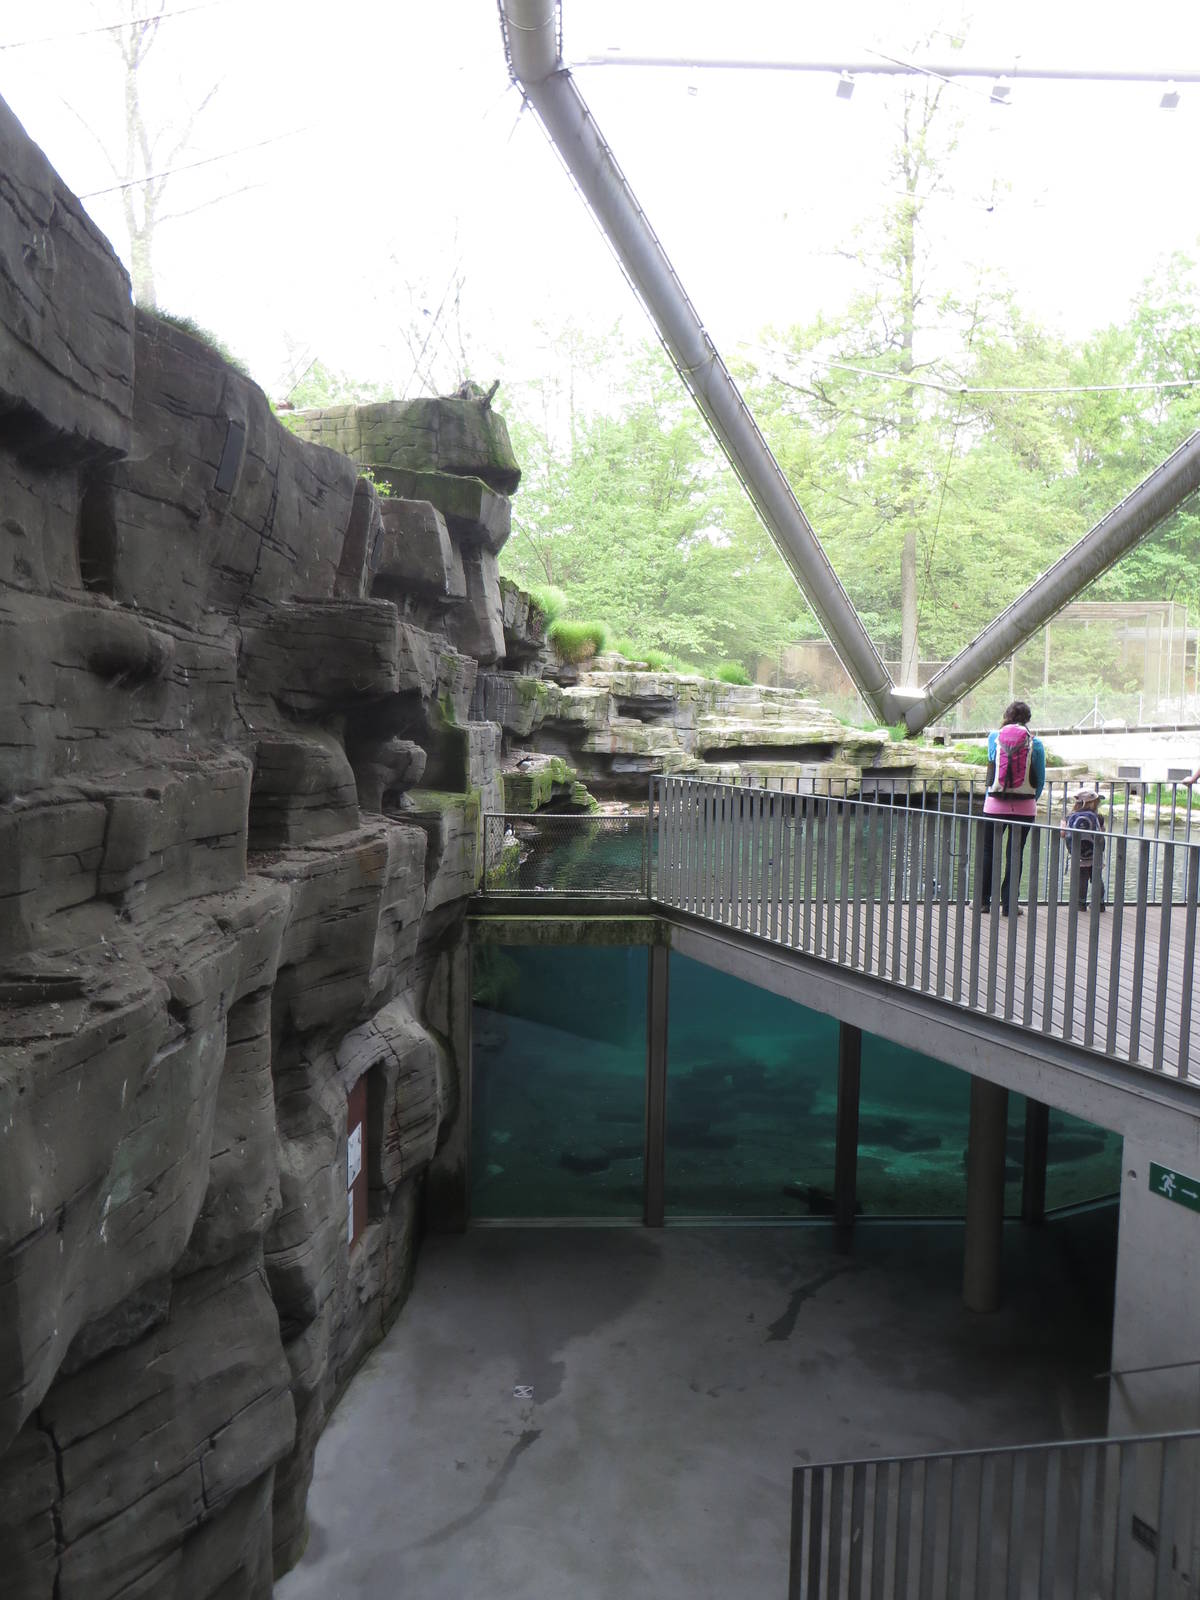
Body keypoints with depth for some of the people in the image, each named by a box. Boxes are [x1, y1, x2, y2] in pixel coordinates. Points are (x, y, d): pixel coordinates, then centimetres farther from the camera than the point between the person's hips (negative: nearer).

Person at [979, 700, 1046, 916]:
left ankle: (983, 900, 17)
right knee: (1015, 854, 6)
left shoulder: (994, 737, -2)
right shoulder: (1035, 744, -4)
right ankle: (1009, 903, 10)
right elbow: (1041, 780, 2)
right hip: (1024, 807, 0)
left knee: (989, 851, 12)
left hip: (995, 804, 0)